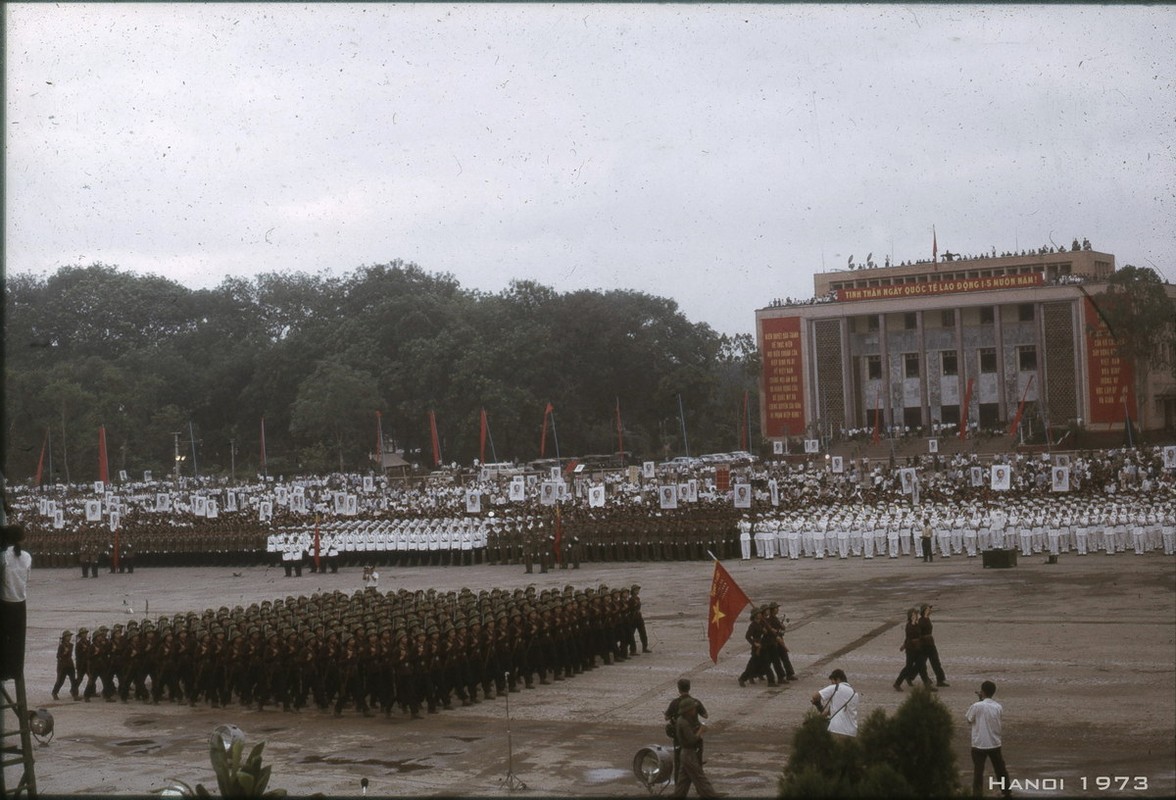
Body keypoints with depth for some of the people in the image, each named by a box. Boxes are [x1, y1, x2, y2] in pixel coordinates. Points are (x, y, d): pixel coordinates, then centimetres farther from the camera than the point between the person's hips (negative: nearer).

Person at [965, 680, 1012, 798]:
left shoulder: (977, 706, -17)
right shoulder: (998, 707, -1)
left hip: (979, 744, -4)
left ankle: (977, 794, 1)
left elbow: (969, 719, -3)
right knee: (1000, 769, 18)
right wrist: (982, 699, 12)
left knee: (978, 771, 3)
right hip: (995, 744, 4)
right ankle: (1007, 791, 28)